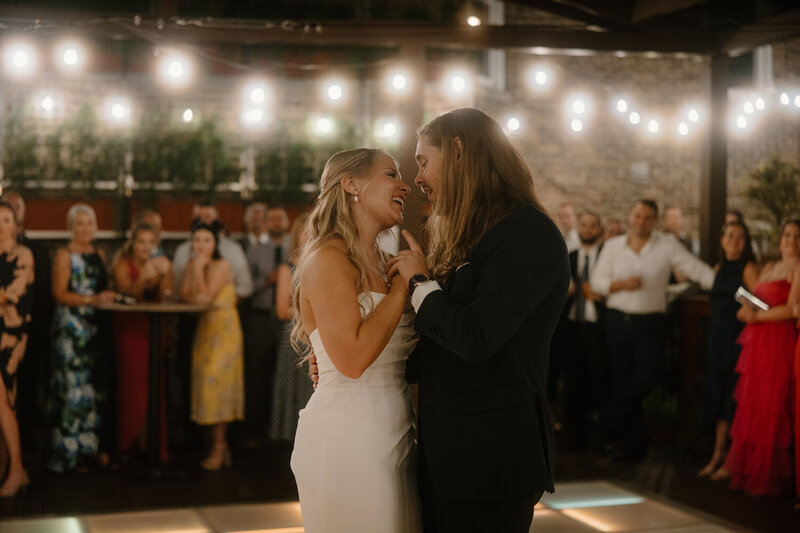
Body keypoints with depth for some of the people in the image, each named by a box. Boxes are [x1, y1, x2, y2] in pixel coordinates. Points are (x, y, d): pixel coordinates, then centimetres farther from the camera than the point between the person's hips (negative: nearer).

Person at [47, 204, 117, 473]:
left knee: (98, 387, 5)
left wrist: (109, 295, 4)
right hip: (72, 328, -6)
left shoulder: (99, 254, 16)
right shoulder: (65, 255, -3)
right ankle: (71, 452, -1)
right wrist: (92, 299, -18)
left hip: (96, 327, 6)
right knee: (74, 387, -6)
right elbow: (60, 294, -11)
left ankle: (97, 446, 10)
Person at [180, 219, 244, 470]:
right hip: (204, 327, 7)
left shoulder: (221, 266, -11)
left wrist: (199, 269, -16)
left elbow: (207, 295, -20)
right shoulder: (192, 264, 10)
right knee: (206, 383, 6)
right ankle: (220, 444, 15)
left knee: (216, 383, -9)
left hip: (224, 328, -7)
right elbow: (184, 295, 3)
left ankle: (218, 448, -4)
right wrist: (195, 297, -16)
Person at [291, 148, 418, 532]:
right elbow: (353, 358, -23)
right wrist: (404, 282, -15)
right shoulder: (328, 259, -12)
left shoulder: (377, 262, 15)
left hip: (389, 435, 9)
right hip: (347, 438, -9)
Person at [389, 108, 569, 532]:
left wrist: (420, 282, -8)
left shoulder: (528, 234, -13)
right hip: (444, 453, 9)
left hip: (490, 455, -8)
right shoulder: (463, 239, 16)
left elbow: (475, 339, -23)